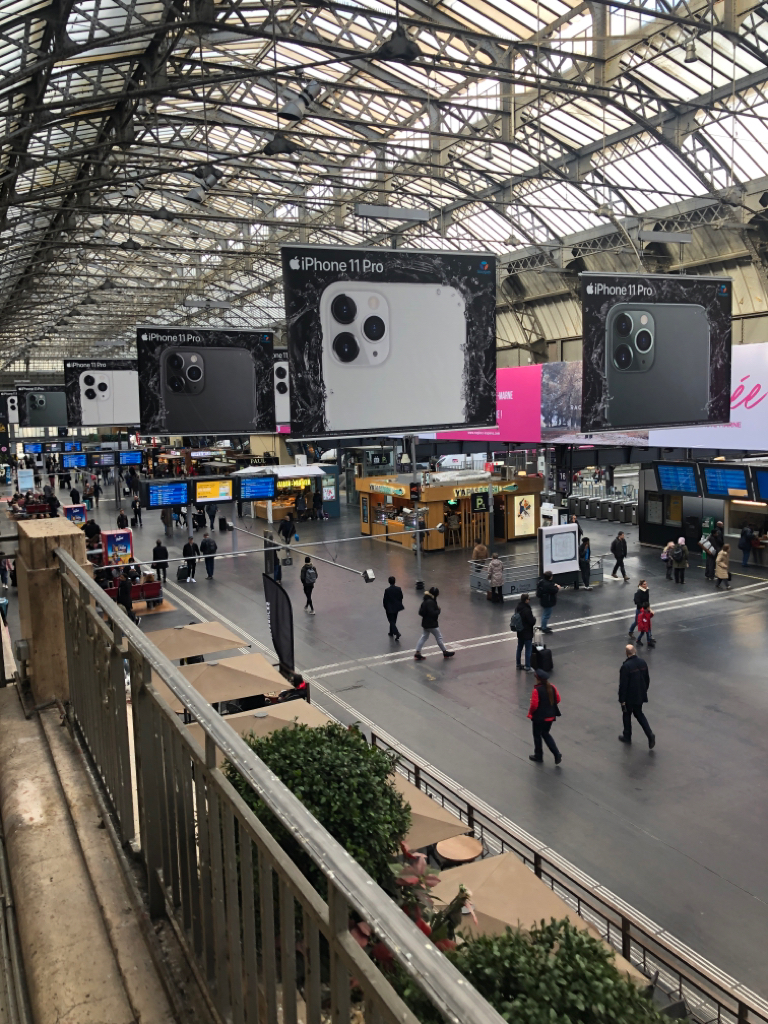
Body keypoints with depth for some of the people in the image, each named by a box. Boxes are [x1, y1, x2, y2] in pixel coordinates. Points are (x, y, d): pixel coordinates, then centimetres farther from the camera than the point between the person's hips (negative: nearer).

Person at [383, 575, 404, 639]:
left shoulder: (387, 590, -21)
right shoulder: (398, 589, -8)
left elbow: (385, 600, -14)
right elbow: (401, 597, 2)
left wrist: (385, 607, 3)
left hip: (389, 608, -5)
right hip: (396, 607, 5)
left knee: (391, 621, 3)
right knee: (393, 621, 21)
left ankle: (397, 633, -11)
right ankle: (391, 632, 35)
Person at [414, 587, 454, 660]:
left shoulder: (425, 601, 6)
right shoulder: (430, 602, -24)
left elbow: (420, 612, 9)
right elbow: (433, 613, -28)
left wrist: (426, 615, 10)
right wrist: (438, 609, -13)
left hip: (425, 623, 9)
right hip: (432, 624, -9)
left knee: (424, 637, 14)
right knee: (439, 637, 7)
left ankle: (417, 653, 10)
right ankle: (445, 652, 22)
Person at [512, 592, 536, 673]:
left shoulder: (518, 608, 0)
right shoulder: (527, 610, -27)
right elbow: (532, 622, -23)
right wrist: (534, 618, -1)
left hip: (520, 632, 8)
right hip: (527, 634, -8)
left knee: (519, 648, 20)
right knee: (528, 650, 3)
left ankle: (518, 664, 32)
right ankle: (527, 667, 9)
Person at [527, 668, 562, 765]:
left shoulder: (537, 690, -25)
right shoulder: (552, 688, -7)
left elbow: (534, 705, -22)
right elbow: (557, 700, 3)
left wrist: (530, 713, -2)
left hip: (539, 717, -6)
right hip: (550, 716, 6)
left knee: (537, 735, 16)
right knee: (546, 734, 23)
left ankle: (538, 755, 30)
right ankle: (557, 754, 13)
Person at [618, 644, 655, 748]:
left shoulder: (626, 666, -25)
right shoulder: (642, 662, -4)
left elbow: (623, 685, -21)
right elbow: (647, 679, 8)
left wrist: (622, 700, -13)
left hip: (630, 697, -6)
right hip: (641, 695, 6)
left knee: (627, 714, 15)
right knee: (639, 714, 22)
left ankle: (627, 736, 30)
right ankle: (650, 735, 9)